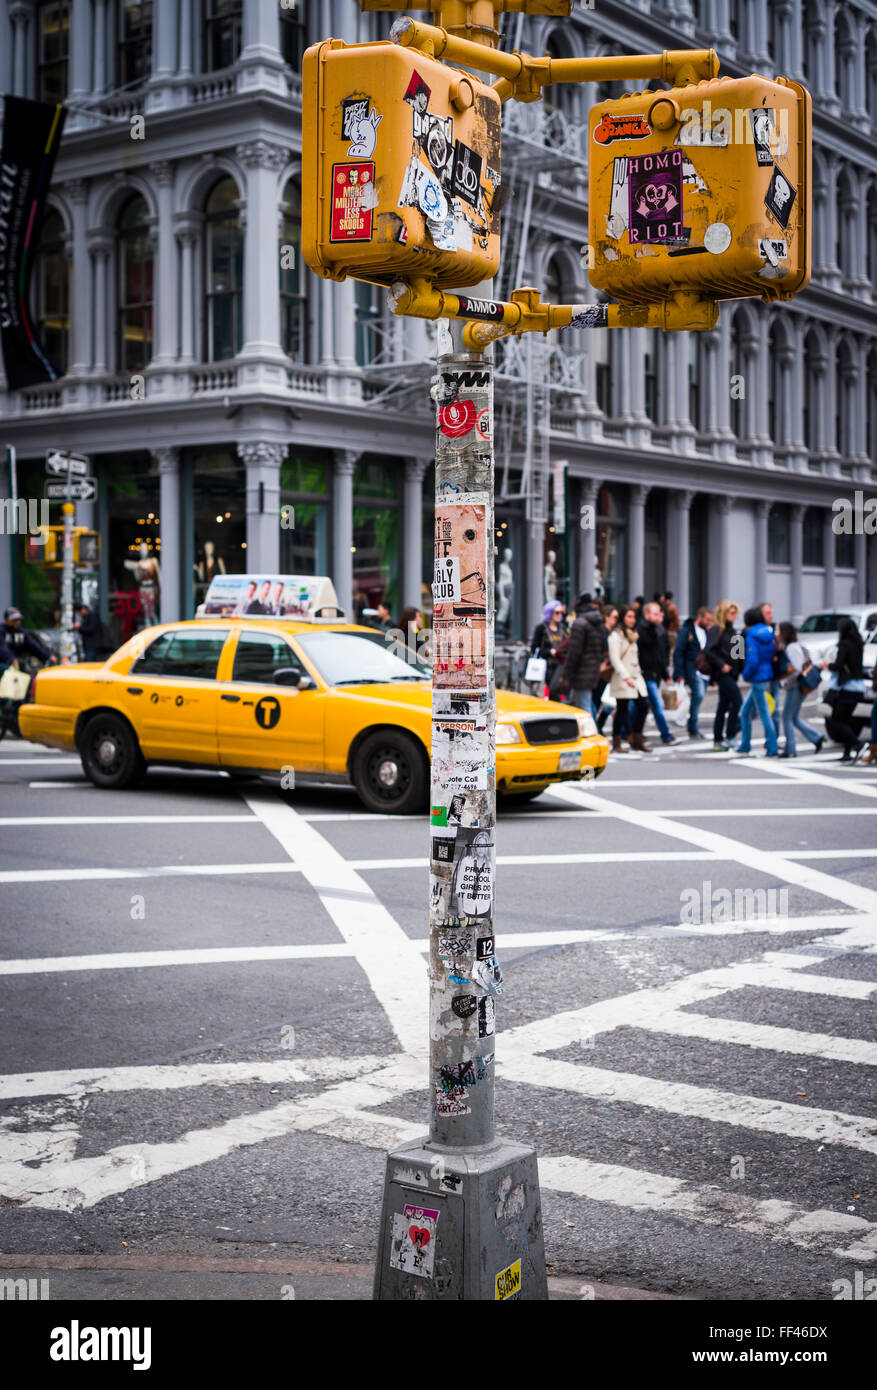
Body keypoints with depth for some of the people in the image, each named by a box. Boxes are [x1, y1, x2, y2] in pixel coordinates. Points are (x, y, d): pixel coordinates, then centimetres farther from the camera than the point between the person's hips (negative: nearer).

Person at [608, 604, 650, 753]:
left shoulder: (633, 635, 18)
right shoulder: (616, 635, -8)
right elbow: (615, 659, -15)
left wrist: (638, 672, 15)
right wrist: (626, 677, -21)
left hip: (635, 677, 8)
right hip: (622, 678, -8)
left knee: (643, 705, 0)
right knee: (622, 710, -6)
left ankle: (636, 739, 10)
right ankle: (616, 743, 3)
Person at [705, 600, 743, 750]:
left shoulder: (731, 630, 16)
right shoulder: (715, 630, -9)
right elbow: (709, 651, -17)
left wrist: (740, 667, 7)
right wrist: (722, 665, -20)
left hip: (732, 674, 8)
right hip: (722, 674, -8)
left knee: (723, 707, 10)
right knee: (737, 701, -15)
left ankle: (718, 741, 15)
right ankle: (729, 737, -11)